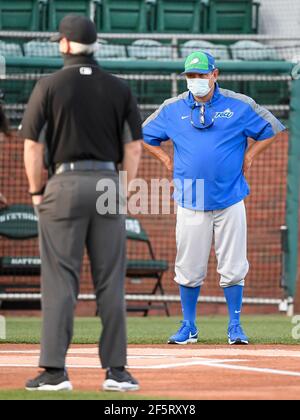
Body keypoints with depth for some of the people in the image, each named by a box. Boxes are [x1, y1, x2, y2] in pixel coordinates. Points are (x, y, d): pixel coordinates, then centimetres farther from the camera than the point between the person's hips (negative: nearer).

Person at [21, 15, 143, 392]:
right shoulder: (119, 89, 6)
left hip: (64, 184, -2)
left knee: (59, 281, -1)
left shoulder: (50, 86, -2)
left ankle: (54, 371, -5)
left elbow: (31, 145, -4)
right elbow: (134, 147, 4)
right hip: (108, 184, 2)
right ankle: (116, 371, 4)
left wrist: (37, 193, 5)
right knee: (111, 283, 5)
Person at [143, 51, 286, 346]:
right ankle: (189, 327, 14)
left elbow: (271, 129, 9)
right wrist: (167, 161, 9)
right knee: (189, 268, 3)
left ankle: (235, 327, 10)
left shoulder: (239, 106, 1)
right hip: (191, 201, 1)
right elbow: (145, 136, 19)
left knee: (233, 267, 1)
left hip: (230, 200, -1)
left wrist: (248, 157, 2)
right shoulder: (172, 109, 5)